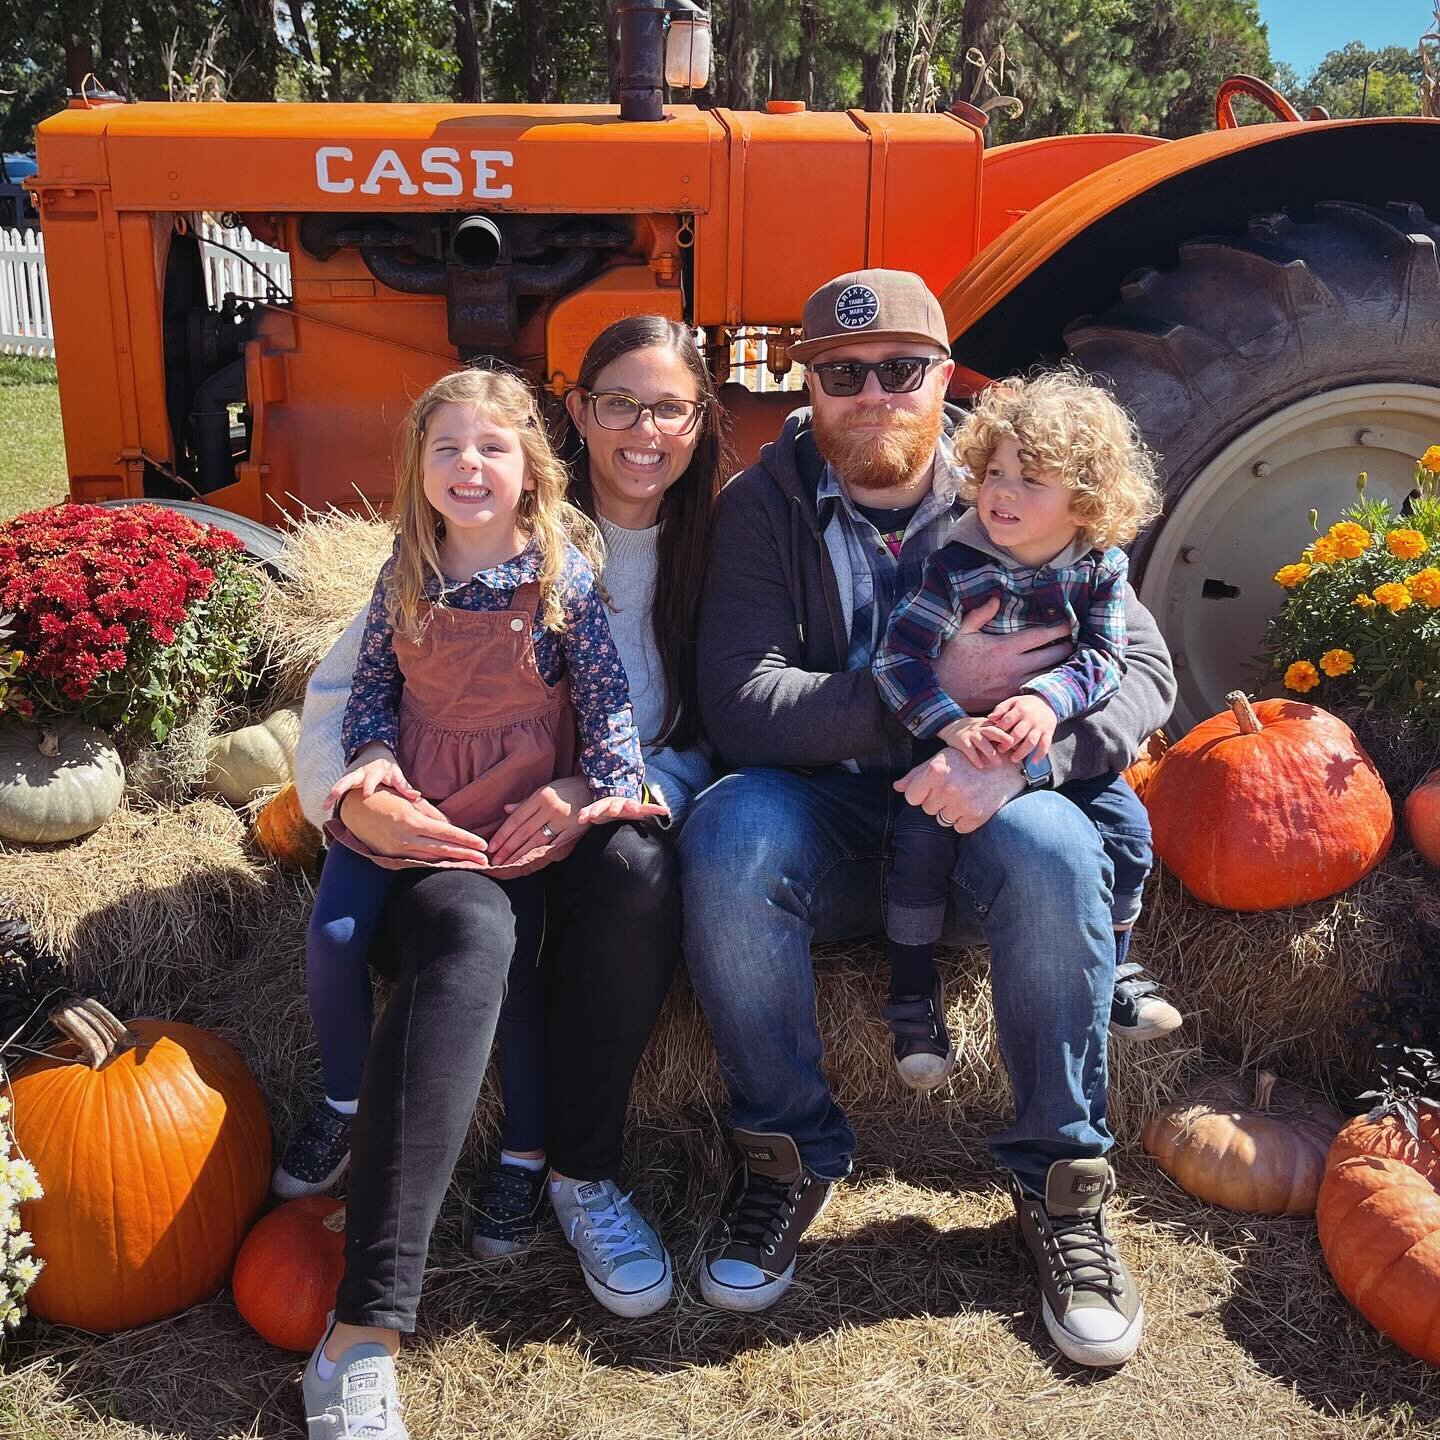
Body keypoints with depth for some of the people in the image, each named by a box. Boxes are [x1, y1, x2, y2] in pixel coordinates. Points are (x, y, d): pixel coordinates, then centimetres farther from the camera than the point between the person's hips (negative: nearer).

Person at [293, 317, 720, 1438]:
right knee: (466, 929, -35)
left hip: (597, 831, 2)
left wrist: (602, 794, -17)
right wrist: (356, 796, -25)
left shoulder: (707, 555, 7)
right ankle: (364, 1339, -36)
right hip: (457, 837, -2)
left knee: (638, 869, -34)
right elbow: (341, 686, -4)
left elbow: (712, 745, 2)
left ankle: (586, 1174, -12)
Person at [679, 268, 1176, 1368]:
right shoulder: (764, 506, 0)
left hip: (973, 828, 1)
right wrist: (929, 694, -22)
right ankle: (791, 1155, -11)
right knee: (729, 834, -31)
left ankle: (1061, 1179, -11)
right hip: (829, 826, 0)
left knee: (1051, 847, -32)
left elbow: (1145, 669, -6)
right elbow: (738, 703, -14)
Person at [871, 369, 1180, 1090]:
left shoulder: (1101, 568, -8)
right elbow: (898, 656, -23)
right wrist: (954, 726, -37)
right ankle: (913, 993, -3)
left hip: (1060, 736, 4)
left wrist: (1047, 700, -33)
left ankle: (1110, 968, 21)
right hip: (960, 740, -3)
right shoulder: (956, 568, -20)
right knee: (923, 837, -22)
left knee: (1126, 825, -5)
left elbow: (1103, 658, -12)